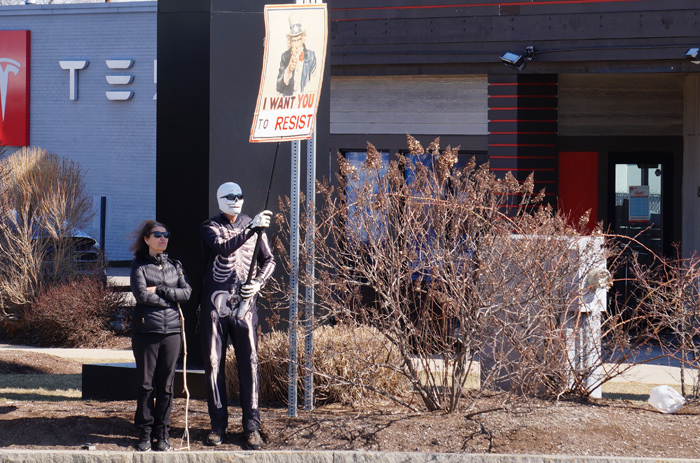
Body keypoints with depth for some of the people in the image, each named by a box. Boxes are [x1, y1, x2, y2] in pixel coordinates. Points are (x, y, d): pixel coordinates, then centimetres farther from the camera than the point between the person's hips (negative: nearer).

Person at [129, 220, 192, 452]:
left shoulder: (175, 266, 15)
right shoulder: (139, 266, 3)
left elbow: (186, 292, 1)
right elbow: (141, 294, -12)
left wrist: (160, 290, -9)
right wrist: (170, 299, -6)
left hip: (172, 330, 3)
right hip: (146, 329, -3)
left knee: (166, 385, 3)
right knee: (146, 384, 0)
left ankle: (163, 433, 11)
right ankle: (145, 433, 8)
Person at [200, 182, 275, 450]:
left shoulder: (253, 226, 11)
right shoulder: (210, 227, 2)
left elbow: (269, 260, 16)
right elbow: (224, 247, -19)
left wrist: (258, 282, -3)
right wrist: (252, 229, -30)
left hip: (244, 302, 1)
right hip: (215, 303, -1)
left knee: (249, 362, -5)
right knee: (213, 363, 2)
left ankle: (251, 426, -2)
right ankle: (218, 425, 10)